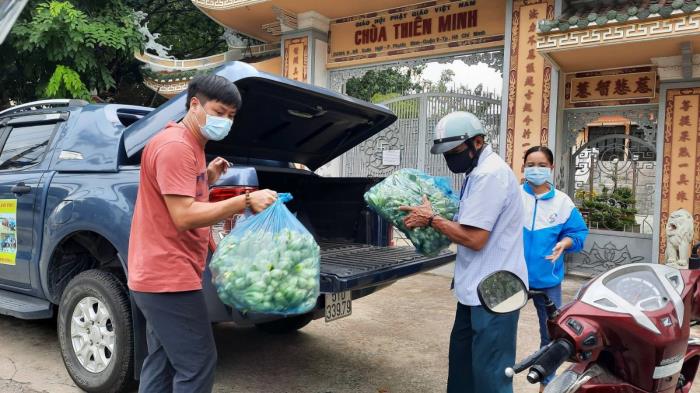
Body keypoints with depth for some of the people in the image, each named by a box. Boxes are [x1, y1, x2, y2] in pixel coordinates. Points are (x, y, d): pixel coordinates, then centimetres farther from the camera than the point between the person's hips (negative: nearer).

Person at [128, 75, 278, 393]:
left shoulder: (190, 146, 17)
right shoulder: (175, 146, -16)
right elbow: (183, 217, -24)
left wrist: (207, 179, 11)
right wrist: (245, 201, -27)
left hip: (160, 275, 11)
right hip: (169, 277, -11)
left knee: (163, 364, 17)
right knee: (197, 365, -5)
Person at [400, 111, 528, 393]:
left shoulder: (491, 173, -20)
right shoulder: (480, 172, 13)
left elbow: (474, 238, -24)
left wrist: (431, 219, -12)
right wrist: (433, 220, 2)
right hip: (478, 289, 10)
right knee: (462, 361, 22)